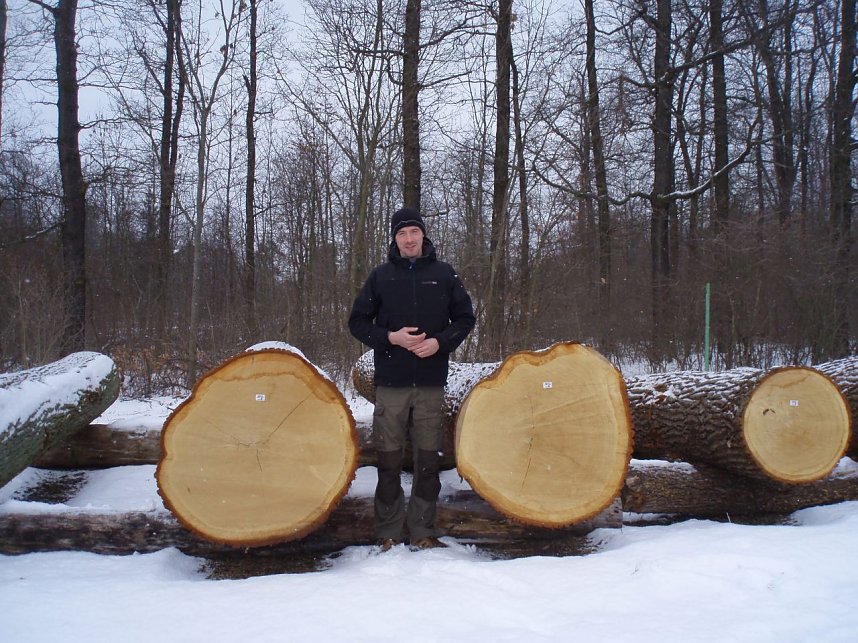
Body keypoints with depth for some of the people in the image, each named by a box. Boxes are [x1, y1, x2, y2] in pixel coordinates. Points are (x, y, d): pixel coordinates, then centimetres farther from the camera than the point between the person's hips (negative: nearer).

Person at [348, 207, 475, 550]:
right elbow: (357, 321, 8)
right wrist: (390, 338, -9)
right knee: (388, 460, 2)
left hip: (431, 382, 1)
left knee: (428, 458, 5)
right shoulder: (381, 275, 6)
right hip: (390, 382, 0)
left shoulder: (443, 273, 7)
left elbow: (465, 318, 10)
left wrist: (440, 342, -7)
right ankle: (389, 533, 14)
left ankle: (423, 530, 17)